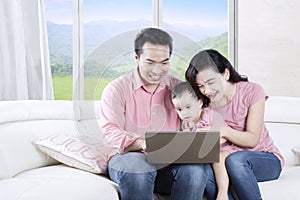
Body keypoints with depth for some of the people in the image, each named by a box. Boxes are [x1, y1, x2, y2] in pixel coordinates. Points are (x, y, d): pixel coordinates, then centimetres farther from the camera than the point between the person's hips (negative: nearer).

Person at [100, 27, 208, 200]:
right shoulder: (116, 89, 4)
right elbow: (111, 130, -8)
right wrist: (142, 143, -28)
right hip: (129, 158, -2)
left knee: (195, 167, -29)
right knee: (137, 165, -37)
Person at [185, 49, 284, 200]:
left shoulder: (252, 91, -10)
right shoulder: (204, 104, 0)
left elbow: (252, 140, -14)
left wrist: (224, 130, -33)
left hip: (266, 160, -2)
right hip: (228, 159, 2)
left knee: (235, 159, -35)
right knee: (206, 171, -31)